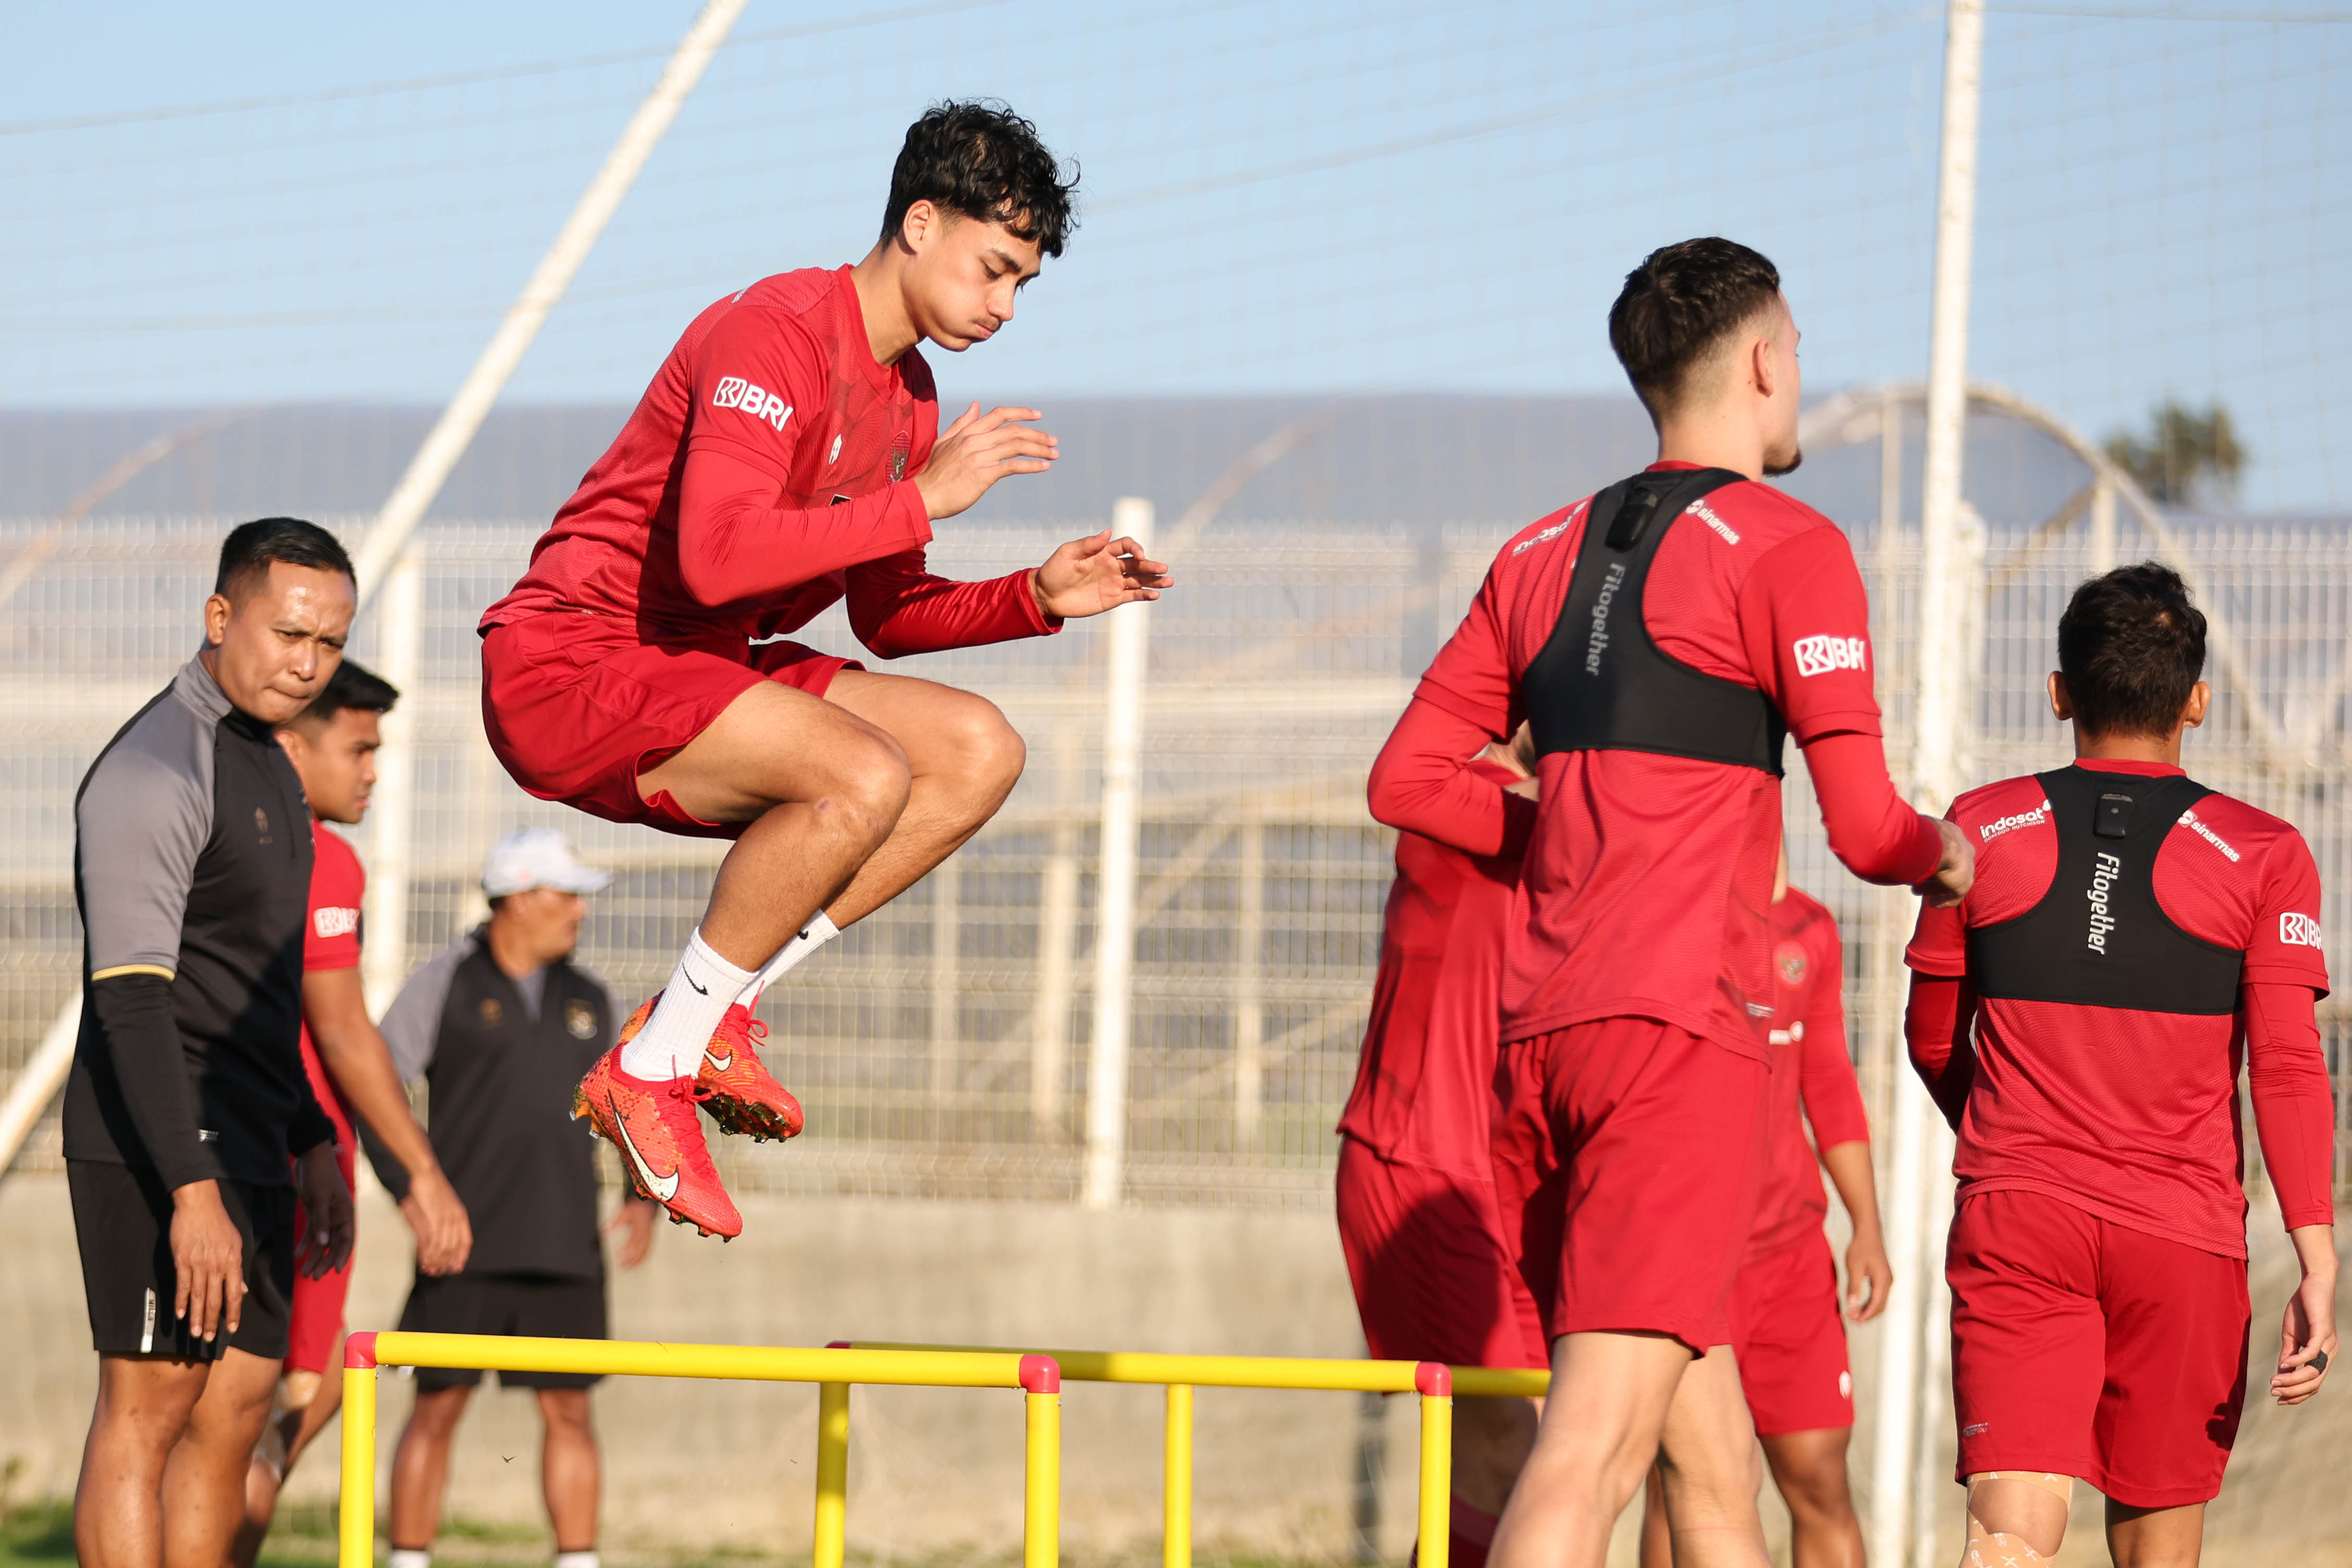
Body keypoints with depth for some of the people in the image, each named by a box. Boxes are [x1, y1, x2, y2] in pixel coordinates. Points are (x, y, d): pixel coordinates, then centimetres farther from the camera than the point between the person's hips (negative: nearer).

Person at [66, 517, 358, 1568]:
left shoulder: (265, 769, 18)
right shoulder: (156, 768, -14)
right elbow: (131, 997, -21)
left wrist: (312, 1143, 23)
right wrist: (191, 1191, -27)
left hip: (248, 1153, 9)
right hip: (158, 1149, -9)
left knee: (233, 1416, 7)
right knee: (147, 1407, -9)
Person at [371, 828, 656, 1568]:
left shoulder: (588, 1000, 12)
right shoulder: (444, 985, -1)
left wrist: (646, 1197, 2)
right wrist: (412, 1192, -13)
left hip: (564, 1248, 4)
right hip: (468, 1246, -4)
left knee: (569, 1411, 1)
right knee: (438, 1408, -3)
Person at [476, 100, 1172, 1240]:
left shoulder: (907, 396, 13)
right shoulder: (777, 337, -19)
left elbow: (887, 618, 18)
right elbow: (717, 557, -32)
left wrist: (1037, 598, 2)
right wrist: (921, 497, -26)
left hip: (688, 675, 10)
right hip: (569, 665, -10)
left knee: (980, 753, 1)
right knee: (863, 776, -29)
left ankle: (710, 1016, 0)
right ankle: (648, 1075, -16)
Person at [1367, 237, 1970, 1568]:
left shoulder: (1545, 555, 17)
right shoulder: (1787, 548, -4)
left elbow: (1410, 779, 18)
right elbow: (1866, 830, -8)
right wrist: (1944, 854, 13)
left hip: (1540, 1033, 7)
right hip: (1683, 1031, -7)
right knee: (1593, 1446, -15)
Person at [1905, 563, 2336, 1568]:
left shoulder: (1980, 832, 7)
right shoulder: (2263, 855, 2)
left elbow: (1933, 1042, 16)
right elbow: (2288, 1067, -8)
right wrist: (2317, 1266, -11)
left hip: (2014, 1220, 0)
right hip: (2183, 1225, 0)